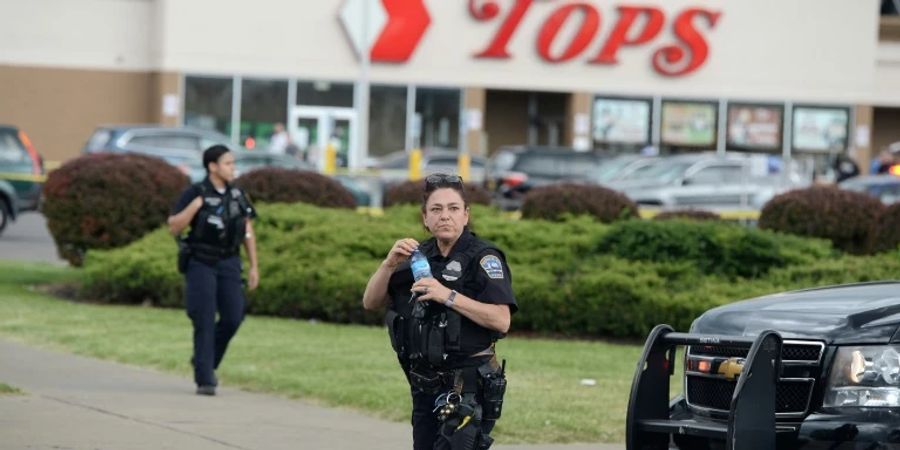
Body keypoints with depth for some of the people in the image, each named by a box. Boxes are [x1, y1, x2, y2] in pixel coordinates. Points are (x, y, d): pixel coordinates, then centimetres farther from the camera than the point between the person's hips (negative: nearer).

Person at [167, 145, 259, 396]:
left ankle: (206, 361, 19)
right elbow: (173, 229, -13)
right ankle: (205, 380, -6)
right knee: (205, 322, -10)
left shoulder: (236, 195, 5)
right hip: (200, 264, -4)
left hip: (228, 264, 4)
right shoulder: (194, 193, -9)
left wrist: (254, 267, 5)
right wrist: (196, 205, -24)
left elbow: (248, 232, 10)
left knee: (233, 318, -6)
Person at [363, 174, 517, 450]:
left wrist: (449, 296, -26)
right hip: (425, 387, 7)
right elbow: (371, 302, 8)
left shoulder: (483, 258, -8)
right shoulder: (420, 257, 12)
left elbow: (501, 320, -20)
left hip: (468, 388, -7)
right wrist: (389, 264, -10)